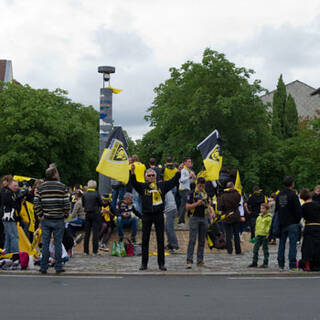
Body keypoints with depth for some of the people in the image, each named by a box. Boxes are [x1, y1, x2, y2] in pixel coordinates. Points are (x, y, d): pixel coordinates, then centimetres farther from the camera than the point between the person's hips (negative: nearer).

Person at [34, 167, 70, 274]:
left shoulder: (41, 187, 2)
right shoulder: (62, 187, -4)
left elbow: (36, 204, -3)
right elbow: (67, 204, -7)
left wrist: (41, 215, 4)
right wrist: (65, 215, 6)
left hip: (45, 220, 2)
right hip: (58, 220, -2)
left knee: (45, 244, 7)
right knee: (58, 243, 4)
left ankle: (43, 267, 9)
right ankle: (58, 267, 6)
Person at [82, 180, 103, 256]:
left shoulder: (84, 194, 0)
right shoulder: (96, 194, -10)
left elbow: (83, 204, 9)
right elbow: (101, 204, -2)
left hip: (87, 214, 3)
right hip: (96, 214, -3)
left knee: (87, 233, 9)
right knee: (95, 233, 0)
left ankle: (86, 251, 11)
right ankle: (95, 251, -2)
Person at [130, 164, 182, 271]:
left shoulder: (162, 185, 9)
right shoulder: (142, 186, 4)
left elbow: (173, 181, 7)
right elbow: (134, 183, -10)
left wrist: (178, 171, -6)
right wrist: (133, 172, -26)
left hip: (159, 215, 1)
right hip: (146, 215, -1)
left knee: (161, 240, 3)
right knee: (145, 240, 4)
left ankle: (161, 263, 10)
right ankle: (144, 263, 13)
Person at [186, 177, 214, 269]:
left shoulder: (206, 194, 13)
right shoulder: (192, 194, -3)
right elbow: (188, 207, -7)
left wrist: (211, 212, 3)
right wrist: (197, 203, -19)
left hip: (203, 218, 5)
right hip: (194, 218, -5)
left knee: (202, 241, 6)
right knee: (192, 240, -10)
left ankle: (200, 261, 12)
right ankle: (189, 261, -11)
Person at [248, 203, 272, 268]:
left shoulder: (269, 217, -7)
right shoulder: (259, 216, 14)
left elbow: (270, 226, -11)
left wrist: (268, 234, -18)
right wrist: (256, 234, 15)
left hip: (265, 235, -6)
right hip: (258, 234, 6)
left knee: (265, 249, 2)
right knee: (255, 248, 5)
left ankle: (265, 263, 11)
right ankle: (254, 262, 11)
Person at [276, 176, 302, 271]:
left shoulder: (279, 195, 9)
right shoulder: (293, 194, -12)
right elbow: (298, 209, -12)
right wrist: (298, 220, 2)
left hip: (281, 224, 6)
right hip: (292, 224, -6)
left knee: (281, 243, 11)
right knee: (292, 244, -3)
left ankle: (281, 265, 13)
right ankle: (292, 265, -4)